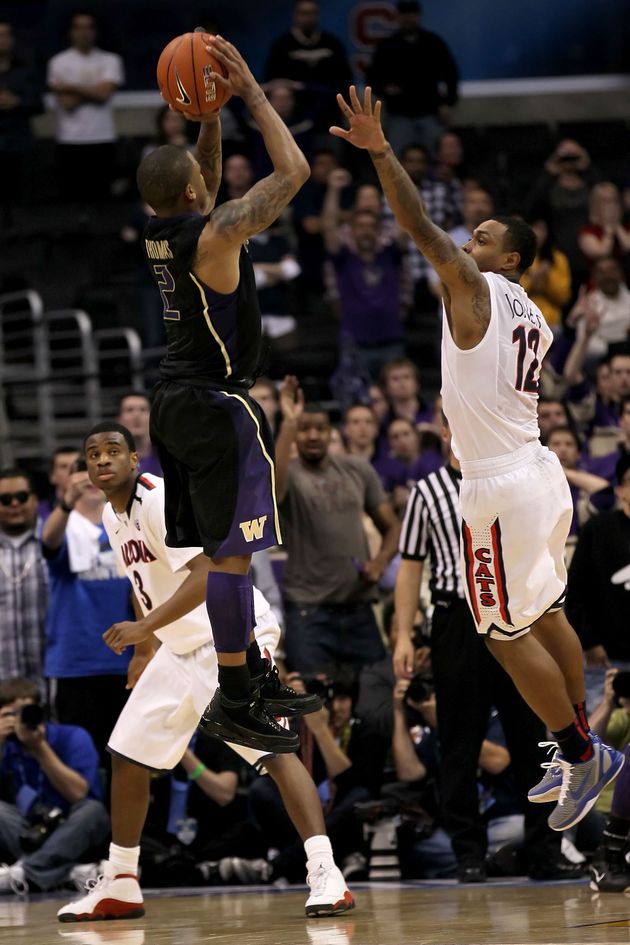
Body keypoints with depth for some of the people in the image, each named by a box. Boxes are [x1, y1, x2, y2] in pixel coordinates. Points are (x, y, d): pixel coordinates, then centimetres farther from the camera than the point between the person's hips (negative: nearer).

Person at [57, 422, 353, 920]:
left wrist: (147, 627, -32)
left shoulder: (161, 498, -18)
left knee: (272, 749, -22)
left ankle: (326, 875, -27)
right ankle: (120, 887, 22)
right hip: (180, 648, 10)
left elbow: (207, 574, -28)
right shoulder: (114, 515, 10)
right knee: (128, 753, 10)